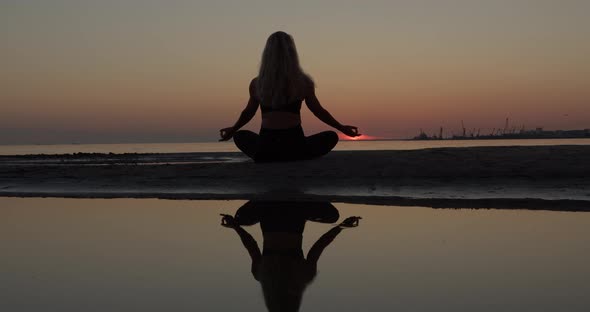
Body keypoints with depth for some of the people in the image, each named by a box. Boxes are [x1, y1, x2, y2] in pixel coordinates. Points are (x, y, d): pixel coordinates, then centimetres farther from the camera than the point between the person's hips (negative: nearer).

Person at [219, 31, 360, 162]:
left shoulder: (256, 84, 4)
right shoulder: (304, 82, -1)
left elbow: (248, 113, 18)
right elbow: (319, 112, 11)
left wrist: (233, 129, 39)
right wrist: (342, 128, 28)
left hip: (265, 148, 2)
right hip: (294, 146, -1)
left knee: (240, 135, 32)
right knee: (331, 136, 22)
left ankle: (266, 158, 7)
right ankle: (293, 158, 5)